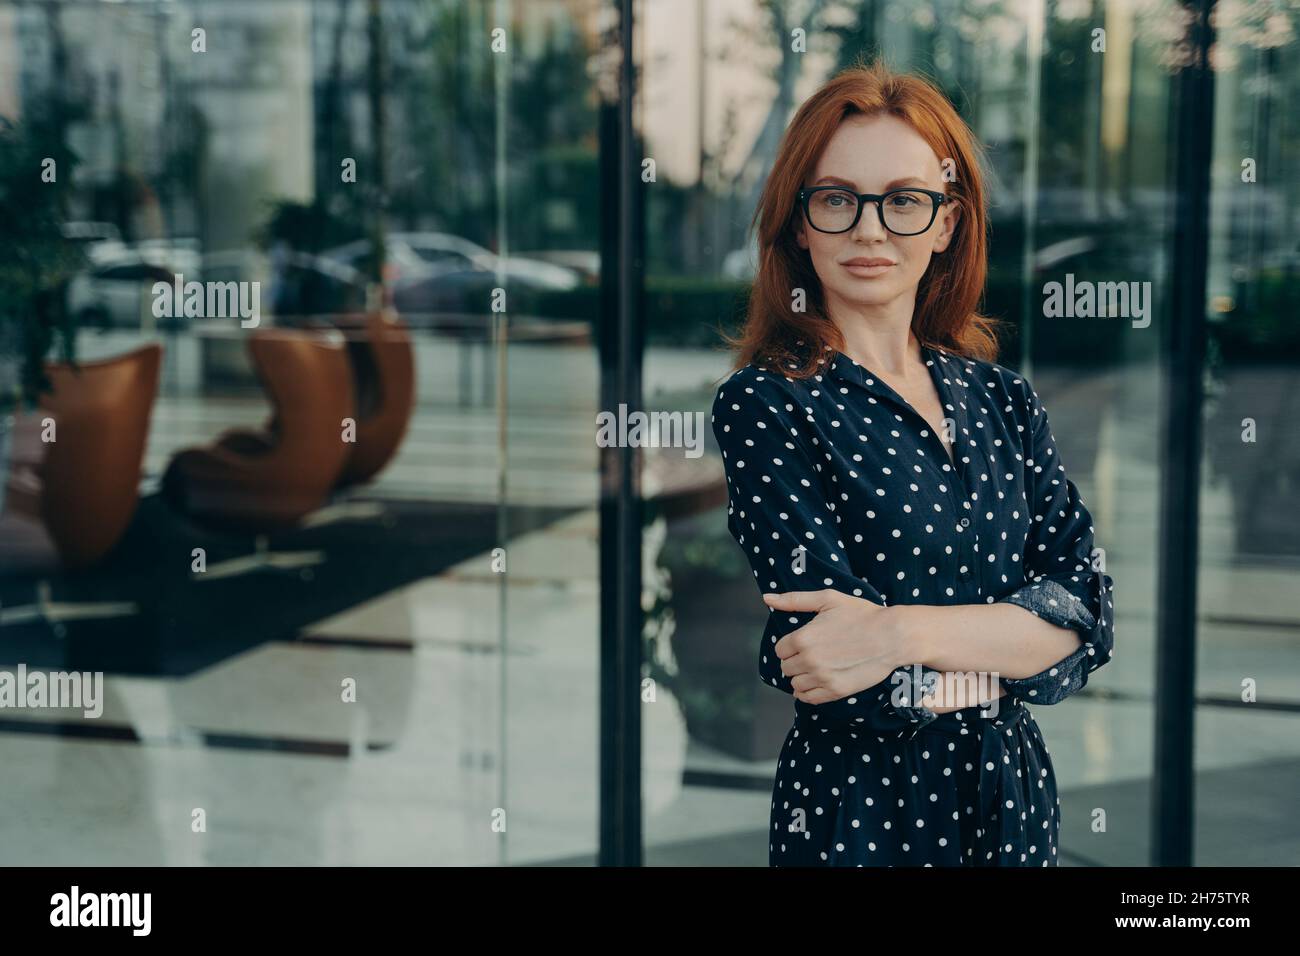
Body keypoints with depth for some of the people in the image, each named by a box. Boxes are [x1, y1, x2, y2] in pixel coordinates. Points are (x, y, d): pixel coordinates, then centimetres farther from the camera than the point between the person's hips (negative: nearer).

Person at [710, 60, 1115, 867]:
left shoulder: (1003, 400, 4)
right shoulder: (767, 404, -11)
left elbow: (1085, 610, -8)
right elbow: (839, 669, -19)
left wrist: (910, 631, -21)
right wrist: (1009, 643, -13)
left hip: (1015, 799, 5)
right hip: (863, 813, -5)